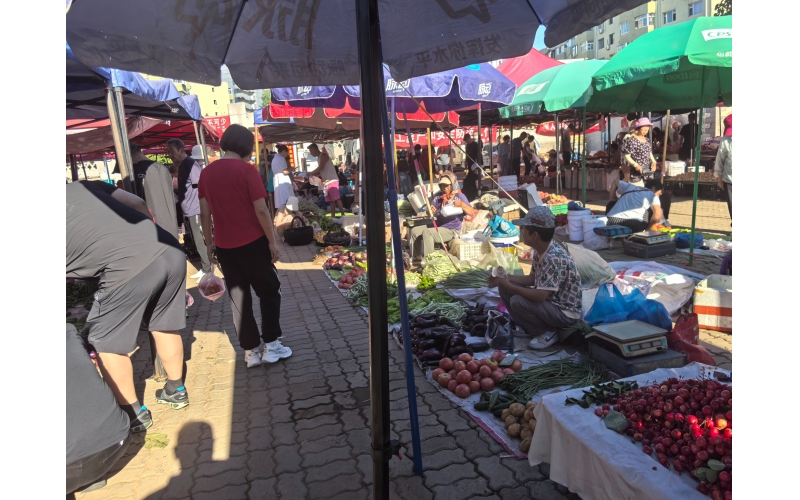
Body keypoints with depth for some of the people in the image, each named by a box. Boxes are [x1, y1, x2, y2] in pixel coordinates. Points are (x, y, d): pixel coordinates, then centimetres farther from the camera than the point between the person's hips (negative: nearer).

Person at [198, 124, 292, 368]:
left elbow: (204, 212, 7)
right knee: (269, 292, 11)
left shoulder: (207, 173, 5)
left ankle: (251, 352, 16)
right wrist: (272, 241, -7)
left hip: (224, 246, 5)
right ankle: (271, 345, 13)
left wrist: (209, 242, 16)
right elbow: (261, 210, -15)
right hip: (252, 243, -5)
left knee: (239, 299, 11)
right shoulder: (246, 170, -11)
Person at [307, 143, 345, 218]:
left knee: (336, 198, -13)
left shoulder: (323, 155, -7)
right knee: (331, 200, 4)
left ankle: (343, 215, -14)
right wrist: (312, 174, 11)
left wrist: (310, 173, -4)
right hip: (326, 182, 9)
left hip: (332, 181, -9)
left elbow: (320, 168, -15)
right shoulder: (319, 158, 21)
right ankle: (333, 216, 3)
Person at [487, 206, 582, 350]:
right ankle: (535, 328, 8)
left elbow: (540, 296, -32)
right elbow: (532, 279, 11)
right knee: (503, 288, 1)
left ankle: (548, 332, -3)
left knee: (517, 302, -28)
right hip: (549, 300, 9)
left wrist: (510, 286, -22)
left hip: (565, 312, -9)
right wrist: (505, 279, -2)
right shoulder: (539, 250, -2)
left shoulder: (554, 258, -30)